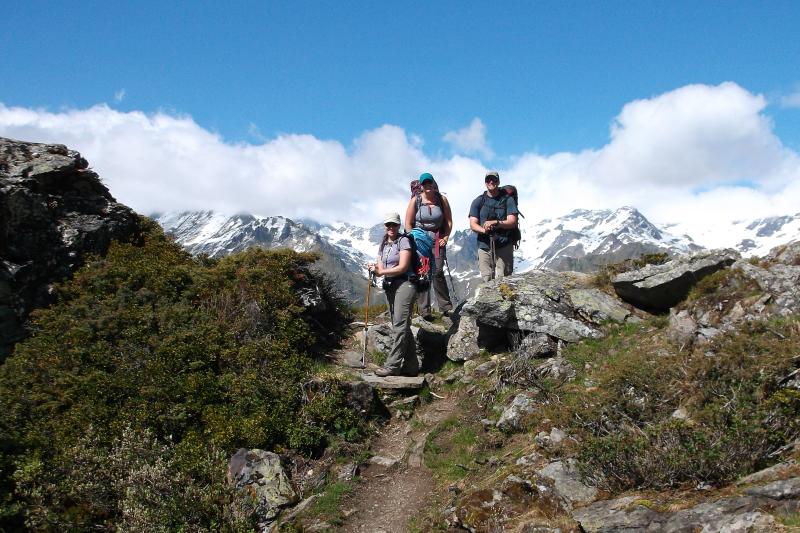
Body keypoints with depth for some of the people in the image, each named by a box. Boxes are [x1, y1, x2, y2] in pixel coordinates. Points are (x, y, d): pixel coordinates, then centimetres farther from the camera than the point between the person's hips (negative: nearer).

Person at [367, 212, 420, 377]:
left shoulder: (403, 241, -5)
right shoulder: (383, 245, 17)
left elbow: (402, 267, -13)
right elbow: (381, 269, 11)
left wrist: (381, 271, -14)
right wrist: (374, 269, -11)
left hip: (404, 284, -8)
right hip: (390, 287, 8)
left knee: (399, 325, -12)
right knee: (402, 327, 9)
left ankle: (392, 365, -14)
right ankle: (411, 366, 13)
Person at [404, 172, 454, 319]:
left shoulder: (442, 199, 2)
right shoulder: (415, 201, -3)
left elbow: (449, 221, 9)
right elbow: (408, 224, -1)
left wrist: (445, 238, 1)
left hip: (437, 241, 1)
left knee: (438, 272, -9)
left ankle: (446, 307, -1)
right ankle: (424, 310, -2)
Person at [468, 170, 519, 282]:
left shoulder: (508, 199, 8)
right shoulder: (478, 202, 12)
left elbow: (512, 222, -1)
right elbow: (473, 224, 4)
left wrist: (495, 223, -20)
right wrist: (484, 230, -19)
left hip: (504, 247, -2)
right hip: (484, 247, 2)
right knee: (487, 280, -3)